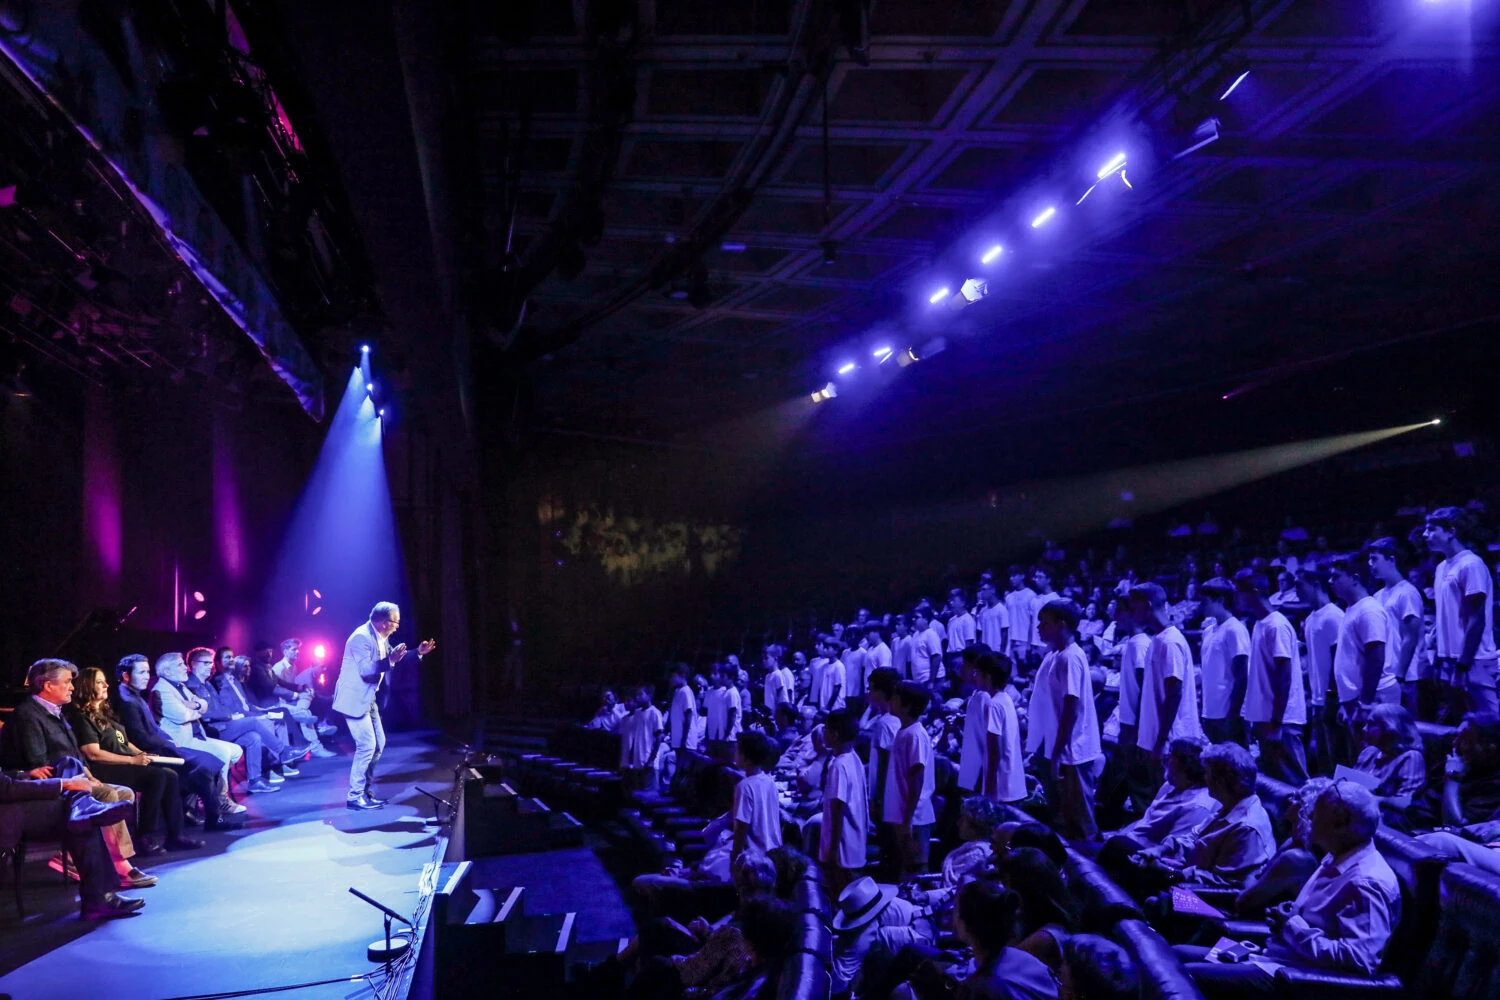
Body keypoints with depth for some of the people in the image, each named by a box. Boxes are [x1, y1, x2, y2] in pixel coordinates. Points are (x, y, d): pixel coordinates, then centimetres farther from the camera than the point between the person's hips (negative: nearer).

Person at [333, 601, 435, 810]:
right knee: (366, 745, -10)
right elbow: (365, 670, -29)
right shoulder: (362, 637, -22)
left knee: (378, 743, 11)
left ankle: (365, 791, 20)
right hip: (354, 699, -10)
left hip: (367, 699, 10)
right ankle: (355, 796, 0)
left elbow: (394, 660, 21)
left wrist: (418, 652, 10)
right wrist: (390, 660, -38)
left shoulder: (381, 638, 8)